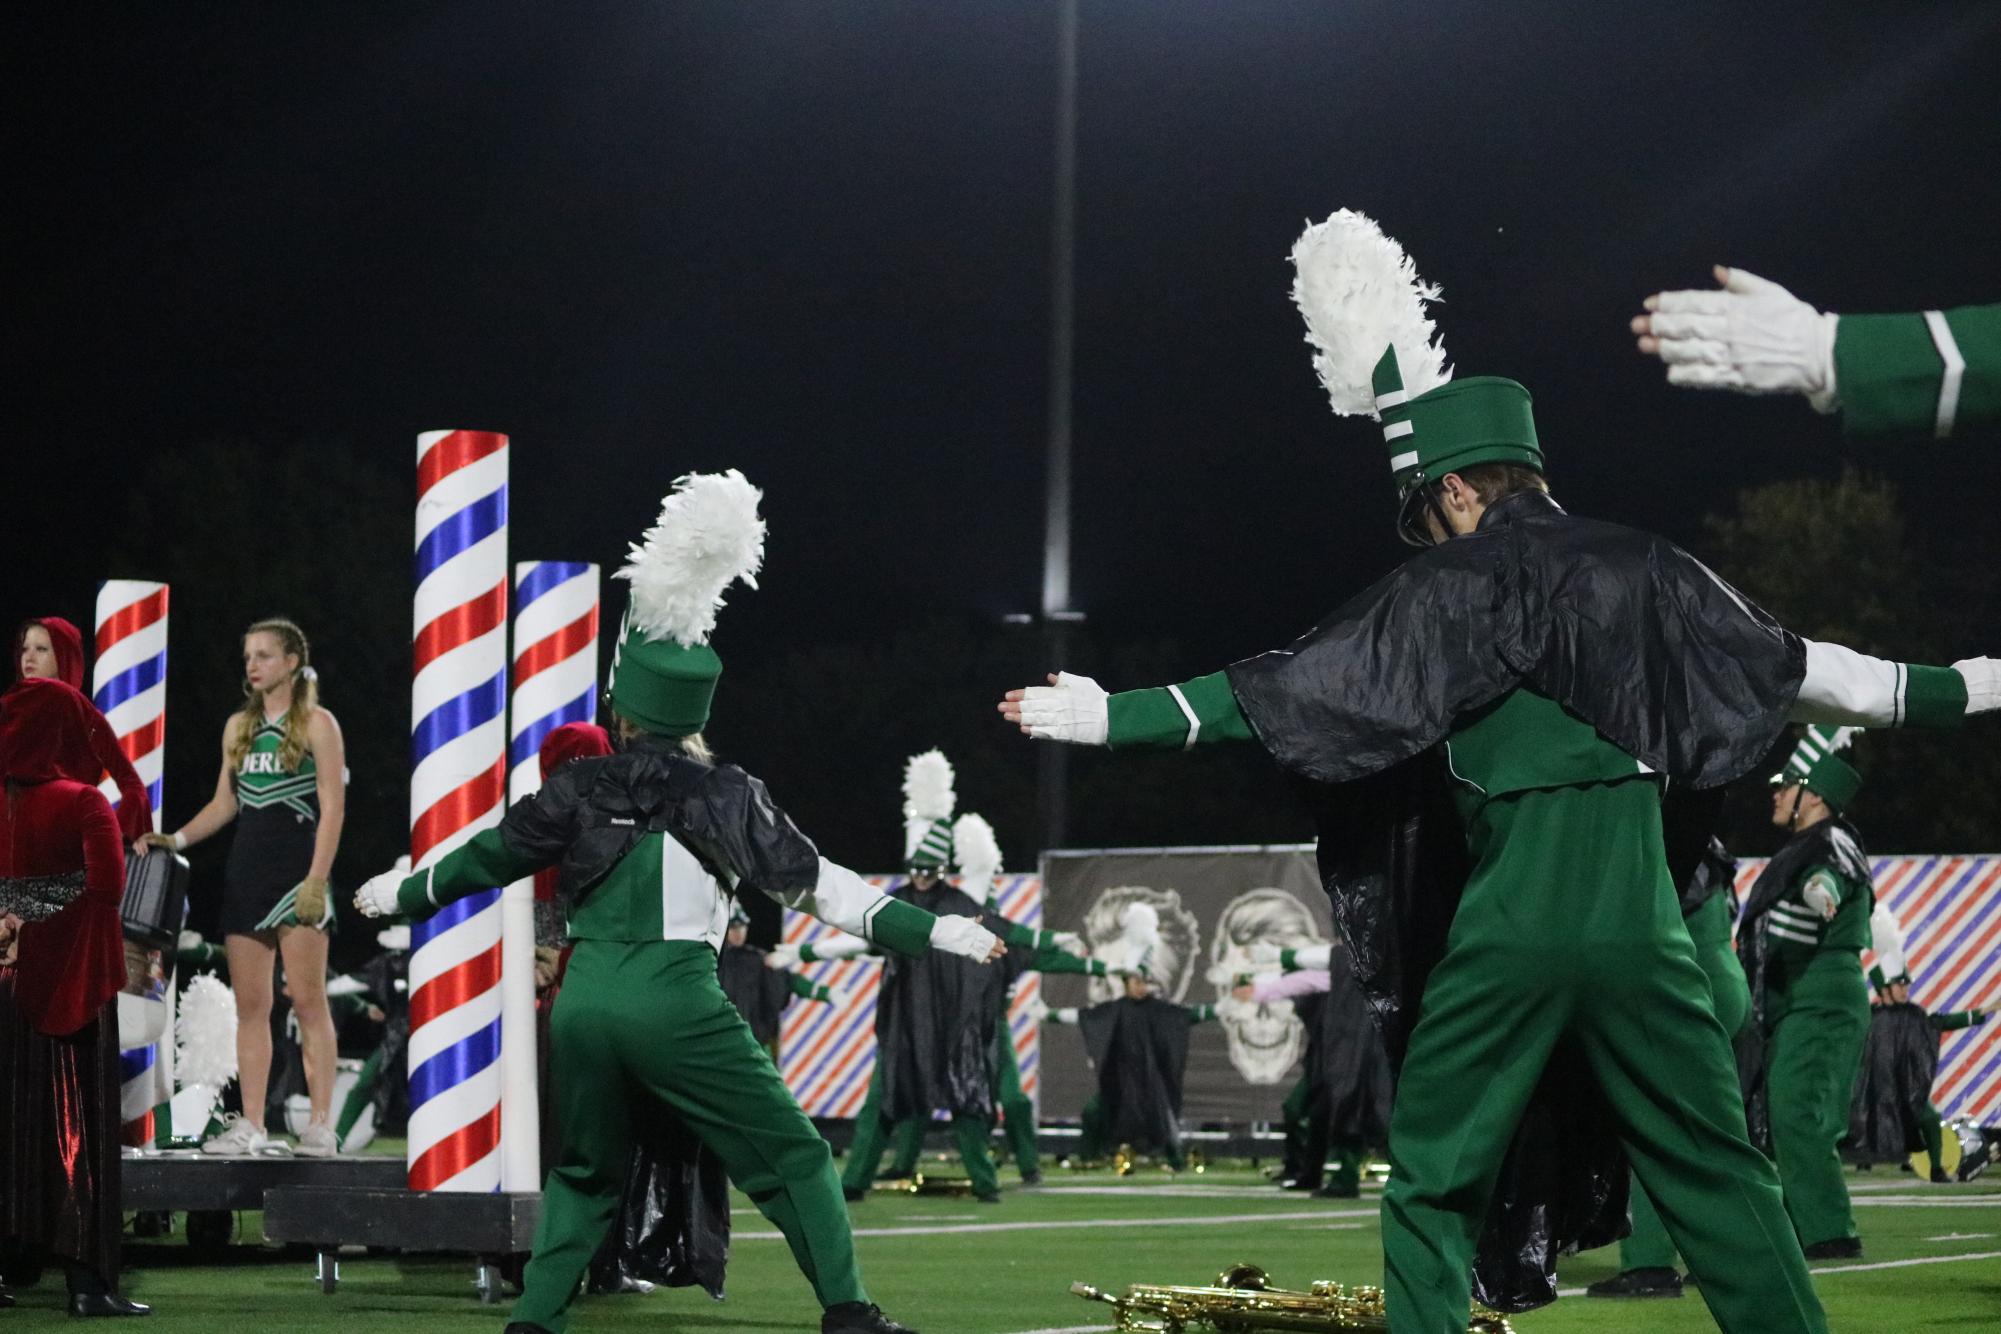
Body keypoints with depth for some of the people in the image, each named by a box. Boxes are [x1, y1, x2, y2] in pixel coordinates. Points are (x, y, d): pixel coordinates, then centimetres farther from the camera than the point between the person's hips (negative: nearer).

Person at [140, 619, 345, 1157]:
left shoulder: (318, 724, -2)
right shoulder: (238, 726, 15)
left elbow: (332, 806, -8)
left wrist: (316, 879, -16)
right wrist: (176, 839, 5)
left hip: (297, 867, -6)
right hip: (245, 870, 6)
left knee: (307, 1000, -8)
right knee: (250, 1004, 2)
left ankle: (321, 1126, -8)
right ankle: (252, 1126, 2)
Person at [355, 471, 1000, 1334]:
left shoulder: (579, 792, 8)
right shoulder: (729, 798, 0)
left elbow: (483, 860, 18)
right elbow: (819, 888, -2)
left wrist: (396, 894, 36)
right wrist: (939, 933, 1)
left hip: (584, 1003, 4)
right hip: (678, 1004, -4)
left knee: (586, 1173, 21)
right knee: (791, 1159, 3)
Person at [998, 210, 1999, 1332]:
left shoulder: (1455, 592, -1)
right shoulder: (1642, 571, 8)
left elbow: (1283, 694, -4)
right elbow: (1796, 668, 16)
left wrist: (1105, 715, -1)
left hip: (1507, 932, -3)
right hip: (1639, 924, 3)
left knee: (1433, 1185, 9)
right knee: (1718, 1179, 8)